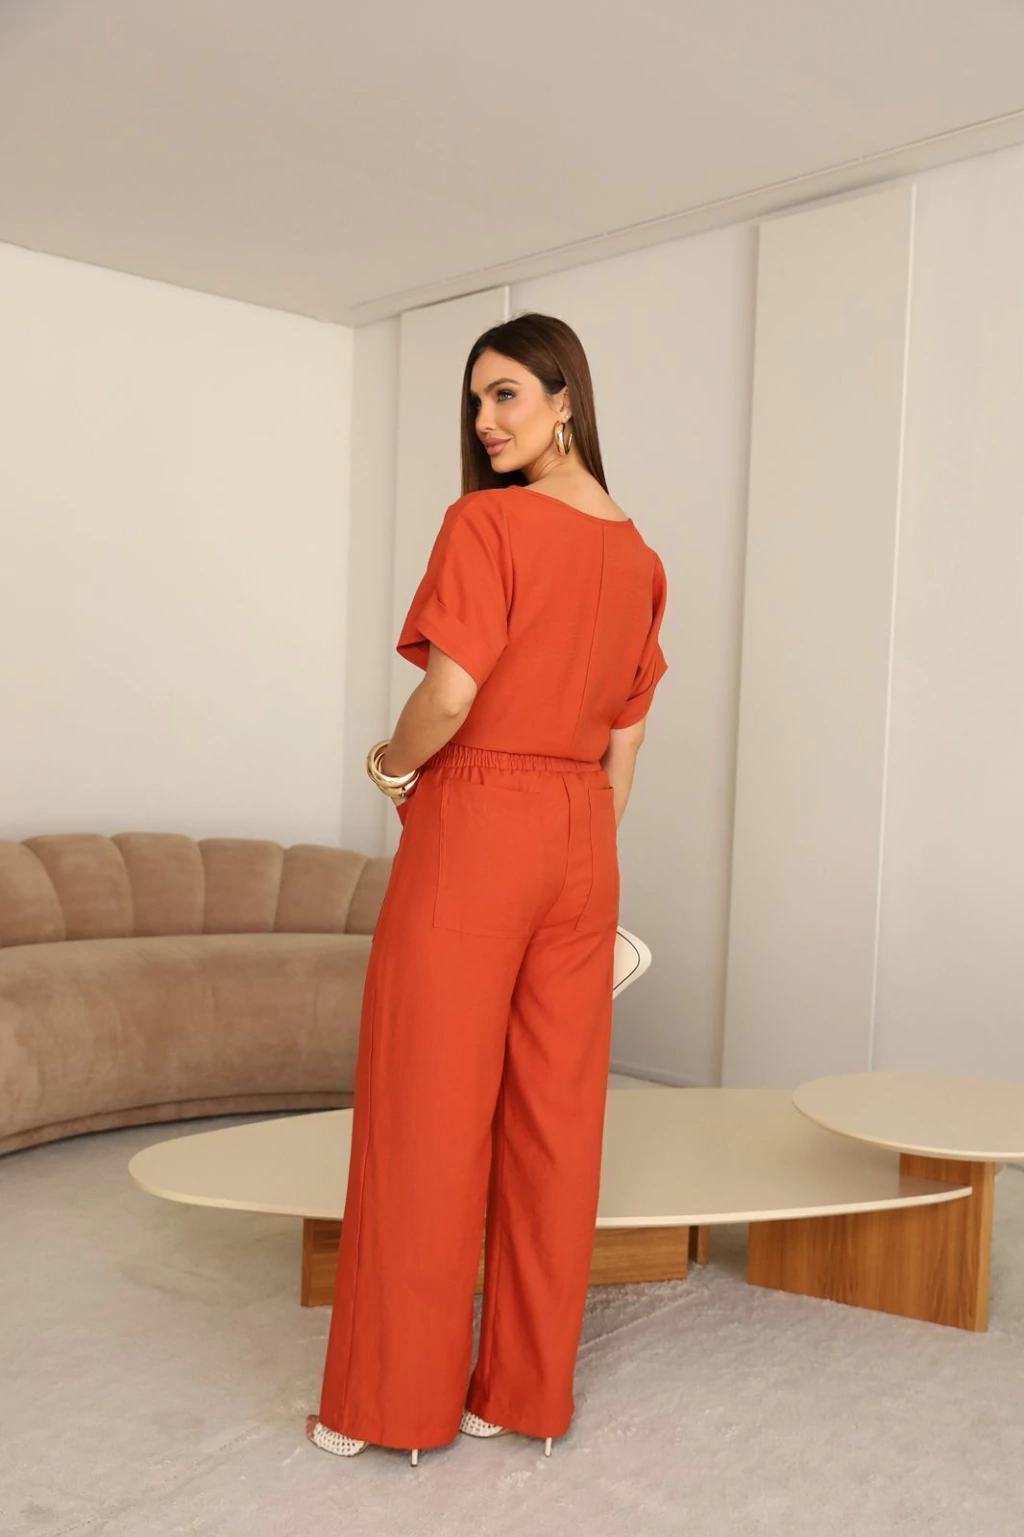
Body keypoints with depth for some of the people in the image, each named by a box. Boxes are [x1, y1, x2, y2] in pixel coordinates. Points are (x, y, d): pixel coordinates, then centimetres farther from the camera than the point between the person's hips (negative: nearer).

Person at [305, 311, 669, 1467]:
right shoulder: (639, 556, 10)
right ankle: (528, 1389, 23)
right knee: (554, 1115, 10)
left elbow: (451, 693, -21)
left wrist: (392, 761, -1)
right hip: (580, 847, 7)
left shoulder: (484, 521, -10)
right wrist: (586, 854, 18)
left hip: (471, 833, -6)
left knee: (426, 1116, 4)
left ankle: (395, 1398, 16)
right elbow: (625, 740, 12)